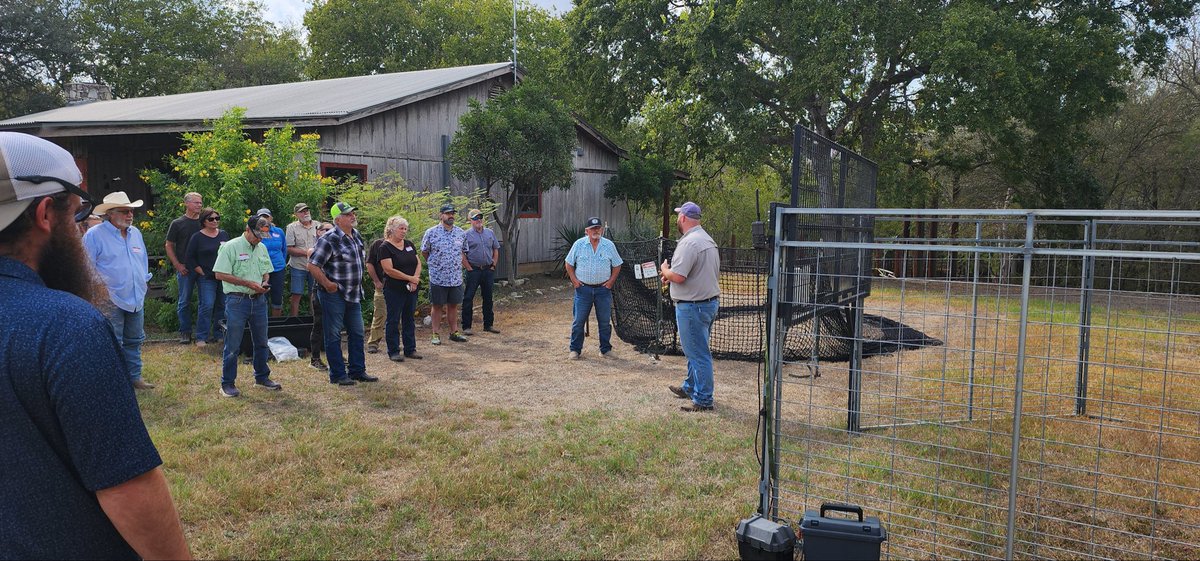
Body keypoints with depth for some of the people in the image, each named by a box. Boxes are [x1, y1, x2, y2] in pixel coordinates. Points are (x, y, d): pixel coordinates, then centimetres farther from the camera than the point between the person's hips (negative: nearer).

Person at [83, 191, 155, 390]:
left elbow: (143, 260, 24)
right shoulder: (94, 235, -9)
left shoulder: (135, 233, 13)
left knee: (134, 341, 16)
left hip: (136, 299, 7)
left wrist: (144, 281, 17)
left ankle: (134, 377, 27)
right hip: (111, 302, -7)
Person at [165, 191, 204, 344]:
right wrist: (178, 265, -5)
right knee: (184, 302, 3)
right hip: (185, 269, -2)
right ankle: (185, 332, 11)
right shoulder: (177, 224, 2)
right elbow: (169, 246, 4)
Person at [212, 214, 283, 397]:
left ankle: (262, 378, 28)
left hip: (258, 300, 6)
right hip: (237, 300, -6)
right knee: (233, 345, -1)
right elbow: (220, 274, -14)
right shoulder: (230, 247, -9)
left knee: (261, 342, 14)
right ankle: (227, 383, 10)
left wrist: (265, 283, -2)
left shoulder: (262, 248, 11)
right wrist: (248, 283, -17)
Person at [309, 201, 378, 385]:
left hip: (354, 294, 8)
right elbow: (313, 265, -20)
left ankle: (357, 371, 23)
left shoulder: (356, 236, 8)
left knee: (356, 333, 13)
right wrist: (327, 284, -17)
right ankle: (338, 375, 8)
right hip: (335, 295, -8)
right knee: (334, 335, 2)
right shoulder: (329, 240, -18)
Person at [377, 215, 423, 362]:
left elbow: (418, 263, 10)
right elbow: (389, 270, -17)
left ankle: (410, 349, 19)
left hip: (411, 289, 6)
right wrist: (410, 278, -14)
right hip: (394, 290, -6)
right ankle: (393, 351, 9)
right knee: (393, 320, 1)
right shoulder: (385, 247, -8)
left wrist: (415, 279, -8)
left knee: (409, 319, 12)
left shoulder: (409, 245, 12)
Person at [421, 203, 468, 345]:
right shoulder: (431, 232, -7)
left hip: (456, 277, 4)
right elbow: (424, 252, 4)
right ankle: (436, 334, 12)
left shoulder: (461, 233, 6)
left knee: (453, 305, 11)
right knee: (437, 306, 4)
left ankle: (453, 332, 21)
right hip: (437, 278, -3)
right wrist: (434, 264, 9)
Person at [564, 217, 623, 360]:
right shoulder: (579, 244, -1)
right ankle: (575, 350, 12)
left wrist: (611, 281, 1)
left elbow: (617, 265, 10)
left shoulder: (609, 245, 1)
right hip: (583, 288, -1)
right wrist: (574, 280, -2)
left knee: (605, 321, 6)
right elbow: (569, 264, 6)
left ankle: (605, 349, 18)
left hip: (603, 289, 1)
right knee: (578, 321, 1)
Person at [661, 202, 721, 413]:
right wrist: (671, 274, 16)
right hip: (710, 301, 10)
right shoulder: (708, 240, 13)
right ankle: (690, 388, 36)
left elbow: (678, 276, -27)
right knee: (696, 350, 22)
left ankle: (703, 400, 1)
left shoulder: (689, 242, -20)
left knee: (698, 354, -4)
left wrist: (665, 270, -3)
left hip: (692, 306, -10)